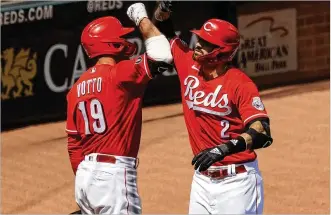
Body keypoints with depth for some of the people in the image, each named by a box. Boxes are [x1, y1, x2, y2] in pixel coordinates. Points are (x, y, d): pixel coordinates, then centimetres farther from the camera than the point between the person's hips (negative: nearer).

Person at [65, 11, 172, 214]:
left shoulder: (78, 87, 13)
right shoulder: (120, 74, -10)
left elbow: (74, 144, 15)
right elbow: (162, 55, -13)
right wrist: (142, 19, 3)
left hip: (85, 175, 8)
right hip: (114, 173, -8)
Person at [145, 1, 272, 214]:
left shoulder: (240, 83, -15)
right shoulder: (189, 65, 3)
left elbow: (263, 134, -24)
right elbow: (162, 31, 19)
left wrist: (224, 149, -38)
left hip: (237, 182, -6)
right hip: (202, 179, 6)